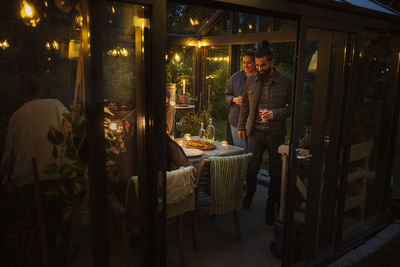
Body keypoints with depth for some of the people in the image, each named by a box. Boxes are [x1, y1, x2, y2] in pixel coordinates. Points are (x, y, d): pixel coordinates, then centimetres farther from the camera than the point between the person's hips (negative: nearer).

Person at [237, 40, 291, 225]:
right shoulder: (251, 81, 5)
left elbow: (292, 107, -2)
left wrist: (275, 114, -18)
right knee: (251, 169, 6)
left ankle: (271, 206, 25)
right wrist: (241, 126, 11)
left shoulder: (285, 83, -5)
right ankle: (250, 193, 36)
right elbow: (245, 105, 14)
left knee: (275, 172, 7)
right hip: (255, 132, 2)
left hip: (276, 135, -2)